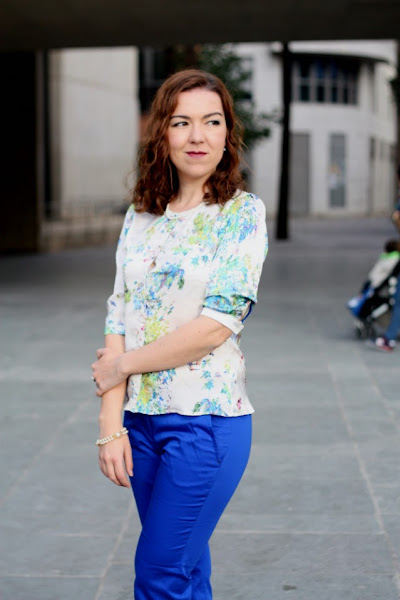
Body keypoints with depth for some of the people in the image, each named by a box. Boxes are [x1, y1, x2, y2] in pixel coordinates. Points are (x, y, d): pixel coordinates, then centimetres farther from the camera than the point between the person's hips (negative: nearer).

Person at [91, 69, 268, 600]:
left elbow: (217, 325, -15)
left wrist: (121, 364, -6)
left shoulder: (244, 213, -6)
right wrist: (111, 425, -4)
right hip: (141, 419, 5)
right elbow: (119, 318, 4)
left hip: (208, 419, -4)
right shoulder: (140, 217, 8)